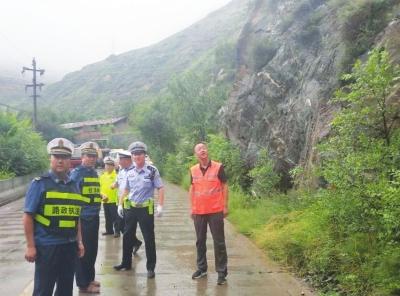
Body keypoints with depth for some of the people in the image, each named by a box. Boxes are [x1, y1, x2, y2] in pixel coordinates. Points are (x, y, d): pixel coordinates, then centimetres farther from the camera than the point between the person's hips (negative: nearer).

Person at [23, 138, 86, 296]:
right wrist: (30, 246, -12)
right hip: (47, 246, -5)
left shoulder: (73, 185, 10)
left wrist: (79, 241, 14)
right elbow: (28, 216, -8)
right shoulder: (39, 183, -6)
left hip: (69, 245, 5)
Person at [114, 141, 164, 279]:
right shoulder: (130, 172, 6)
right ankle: (126, 263, 30)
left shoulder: (152, 170, -9)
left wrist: (160, 205, -15)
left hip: (146, 208, -5)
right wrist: (120, 204, 11)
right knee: (127, 236, 14)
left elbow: (160, 189, -7)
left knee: (149, 238, 1)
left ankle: (150, 267, 12)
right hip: (130, 208, 5)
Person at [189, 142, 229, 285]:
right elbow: (192, 189, 13)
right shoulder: (193, 170, 5)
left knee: (219, 242, 1)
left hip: (215, 211, -4)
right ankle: (201, 268, 26)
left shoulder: (218, 167, -5)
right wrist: (191, 208, 9)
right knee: (200, 241, 12)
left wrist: (225, 206, -4)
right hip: (199, 211, 4)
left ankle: (222, 272, 9)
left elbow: (224, 186, -2)